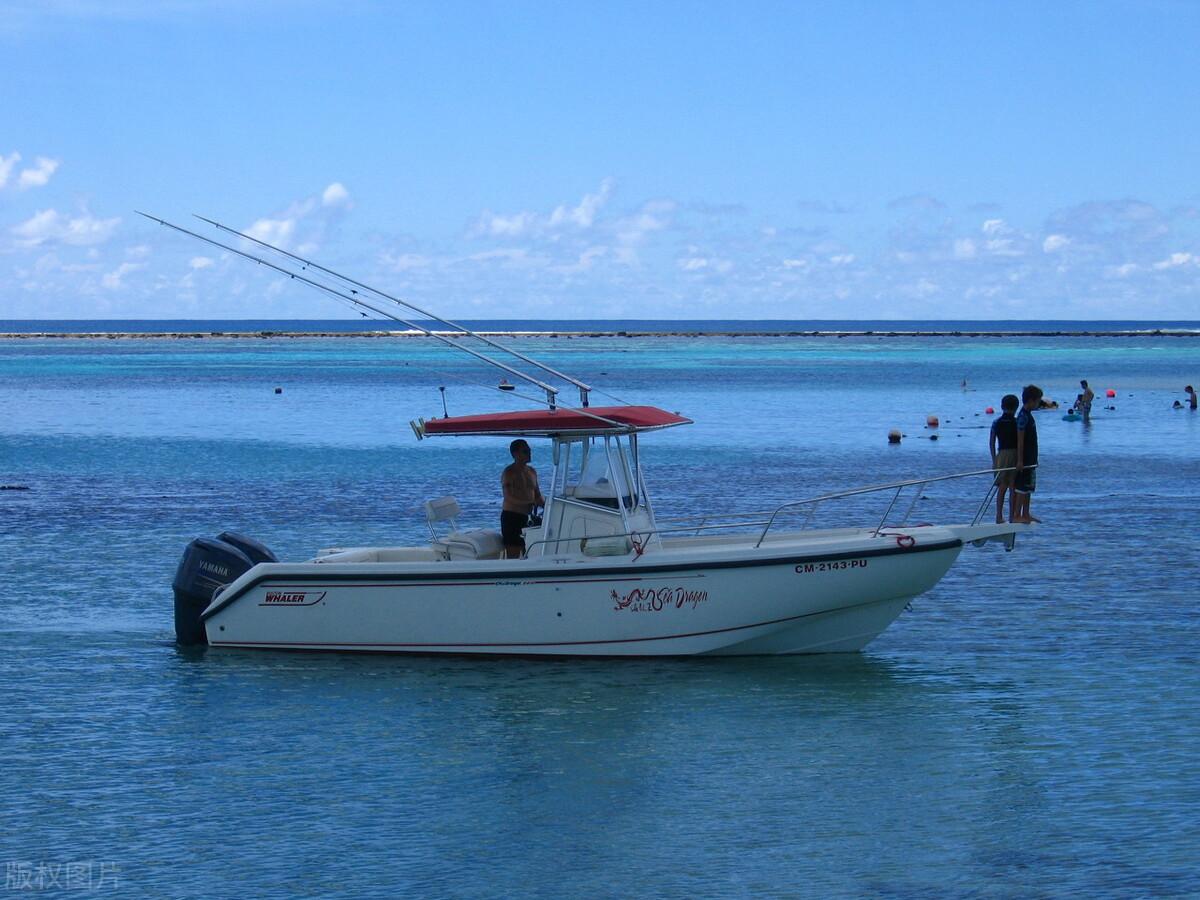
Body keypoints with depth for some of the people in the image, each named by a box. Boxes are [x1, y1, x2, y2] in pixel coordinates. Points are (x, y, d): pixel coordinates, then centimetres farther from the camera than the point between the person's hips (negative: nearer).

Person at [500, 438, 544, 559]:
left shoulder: (532, 471, 14)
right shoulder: (509, 472, -9)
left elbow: (537, 495, 21)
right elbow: (509, 498, -21)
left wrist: (544, 503, -2)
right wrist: (530, 503, -31)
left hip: (527, 517, 7)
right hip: (511, 517, -7)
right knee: (513, 558, -8)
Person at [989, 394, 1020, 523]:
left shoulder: (996, 423, 4)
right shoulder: (1017, 423, -7)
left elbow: (991, 443, 6)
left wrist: (994, 459, 13)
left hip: (1001, 455, 3)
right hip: (1015, 454, -3)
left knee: (1001, 488, 8)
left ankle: (999, 516, 5)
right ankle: (1012, 516, 2)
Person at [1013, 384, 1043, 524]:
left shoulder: (1028, 415, 14)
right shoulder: (1023, 416, -16)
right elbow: (1020, 440, -19)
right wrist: (1020, 460, -21)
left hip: (1031, 460, 10)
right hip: (1025, 460, -10)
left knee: (1028, 488, 13)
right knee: (1022, 488, -7)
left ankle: (1025, 514, 18)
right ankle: (1017, 516, -6)